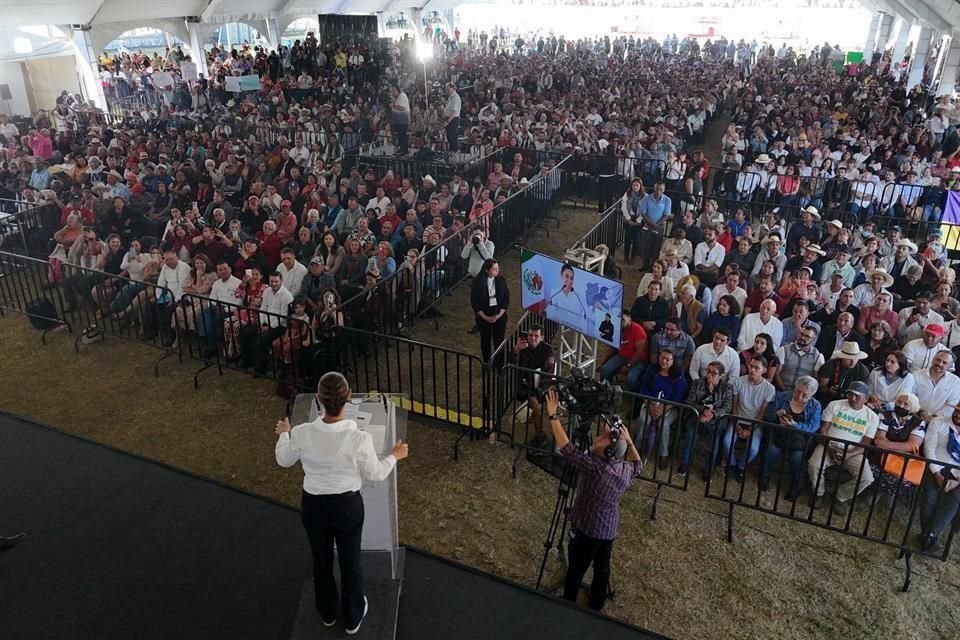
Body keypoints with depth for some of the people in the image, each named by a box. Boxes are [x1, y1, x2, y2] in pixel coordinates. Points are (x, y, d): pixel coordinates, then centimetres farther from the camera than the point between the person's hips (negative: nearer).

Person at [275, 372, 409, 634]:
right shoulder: (359, 438, -28)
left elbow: (284, 461, 0)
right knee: (350, 561, 22)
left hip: (313, 505, 2)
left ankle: (327, 613, 49)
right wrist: (395, 456, 6)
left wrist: (283, 434, 19)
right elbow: (375, 475, -13)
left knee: (321, 560, 26)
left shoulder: (301, 434, -23)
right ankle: (353, 618, 42)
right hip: (348, 506, -2)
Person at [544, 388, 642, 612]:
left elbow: (567, 449, -31)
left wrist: (553, 415, -28)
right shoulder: (626, 470, -11)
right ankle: (596, 607, 41)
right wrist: (628, 440, 4)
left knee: (575, 572, 13)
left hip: (588, 530, -6)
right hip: (609, 530, 7)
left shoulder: (596, 468, -32)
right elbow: (638, 465, 14)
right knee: (602, 569, 23)